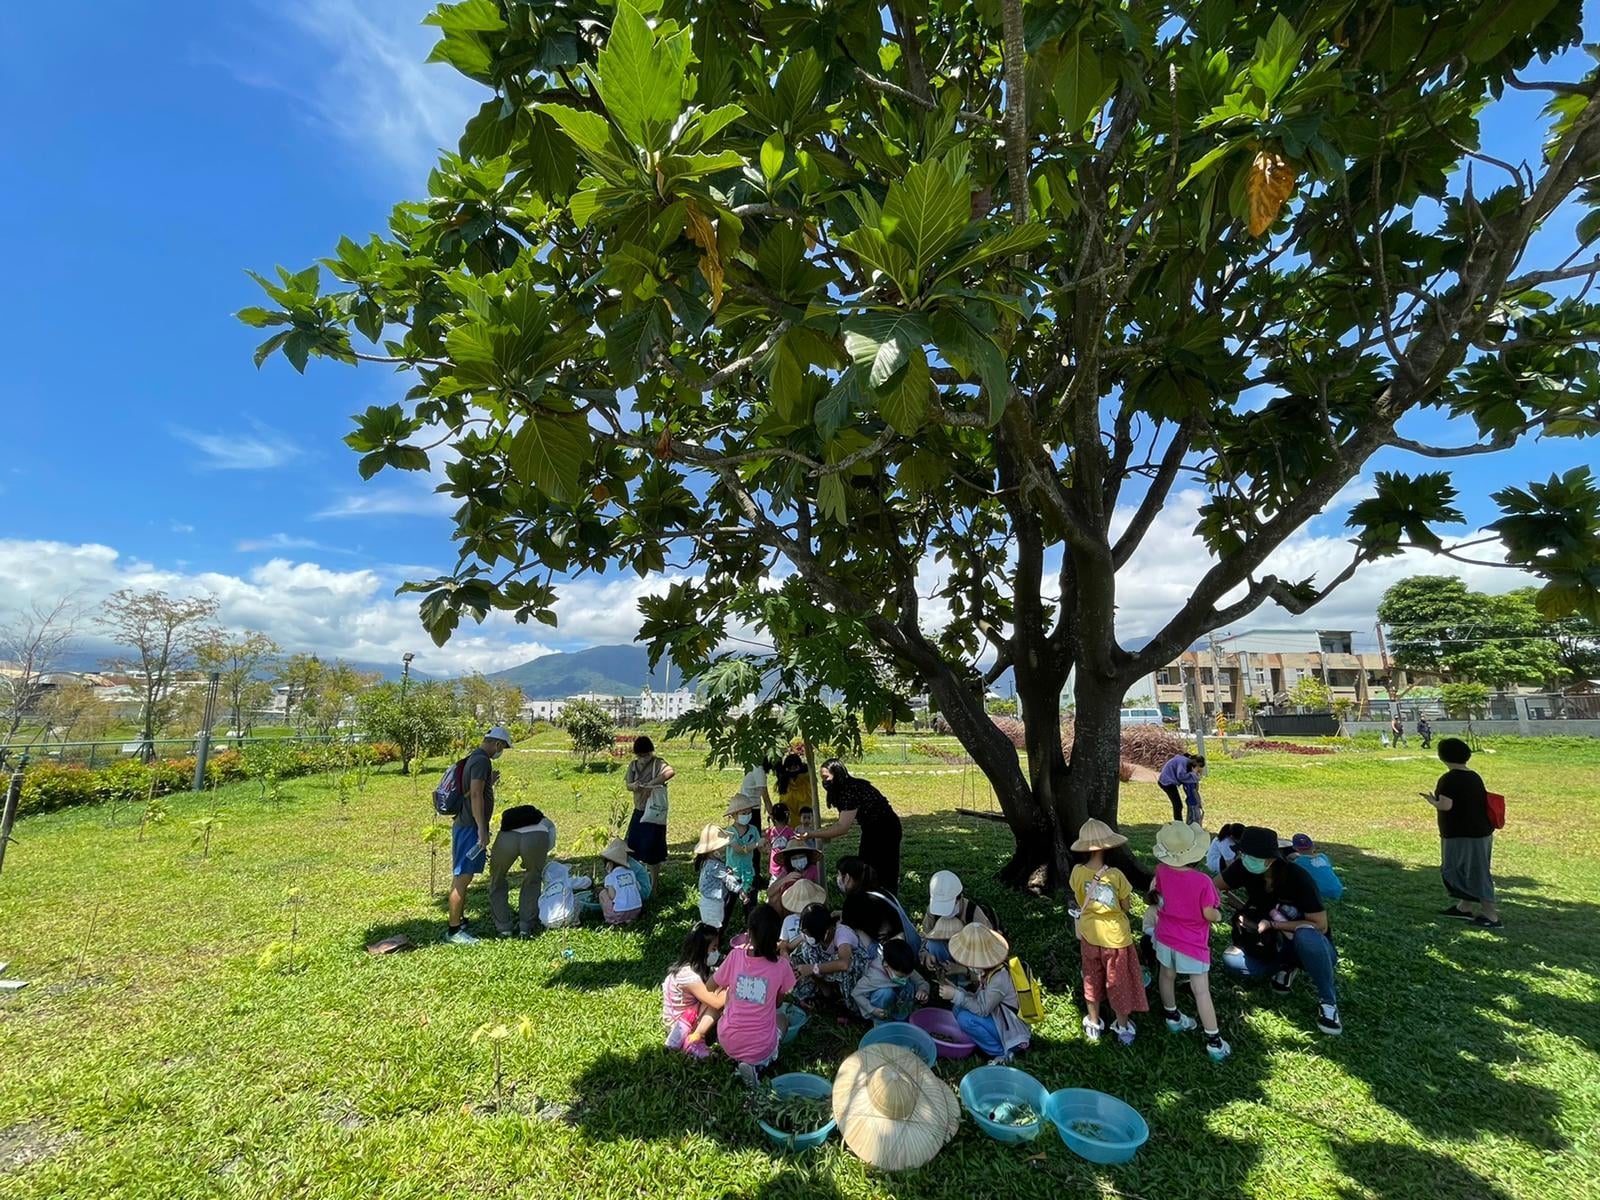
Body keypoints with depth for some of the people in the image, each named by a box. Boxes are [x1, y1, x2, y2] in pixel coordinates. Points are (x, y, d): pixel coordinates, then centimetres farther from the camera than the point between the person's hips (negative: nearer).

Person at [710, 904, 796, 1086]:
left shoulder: (736, 955, -13)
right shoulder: (781, 965, -14)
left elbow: (711, 986, 5)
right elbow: (779, 1000, 5)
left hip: (728, 1043, 2)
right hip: (760, 1048, -1)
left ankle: (740, 1060, 15)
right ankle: (758, 1064, 5)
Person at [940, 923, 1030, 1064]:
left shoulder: (1000, 978, -31)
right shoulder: (990, 964, -7)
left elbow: (982, 1010, -24)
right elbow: (980, 998, 2)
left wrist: (956, 995, -24)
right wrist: (955, 989, -10)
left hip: (1012, 1029, -9)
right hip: (1000, 1016, 9)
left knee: (965, 1019, -22)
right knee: (958, 1007, -1)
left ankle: (1002, 1052, -5)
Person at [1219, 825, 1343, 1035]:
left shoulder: (1297, 877, -27)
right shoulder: (1244, 868, -17)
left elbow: (1320, 925, -22)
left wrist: (1273, 925, -25)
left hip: (1310, 944, -4)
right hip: (1276, 944, 4)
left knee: (1305, 936, -40)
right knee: (1230, 959, -20)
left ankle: (1328, 1000, -16)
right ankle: (1287, 967, 6)